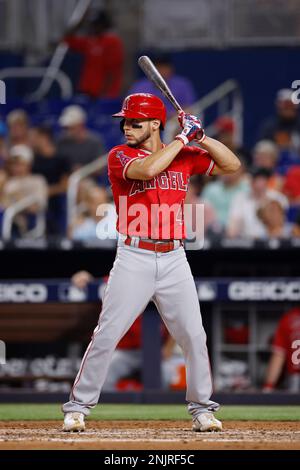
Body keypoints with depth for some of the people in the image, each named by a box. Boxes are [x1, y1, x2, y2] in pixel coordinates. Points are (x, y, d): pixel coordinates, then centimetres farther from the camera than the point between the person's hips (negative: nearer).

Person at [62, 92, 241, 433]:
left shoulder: (185, 157, 10)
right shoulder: (119, 156, -1)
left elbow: (232, 165, 10)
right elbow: (147, 169, -22)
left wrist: (201, 136, -2)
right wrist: (182, 138, -13)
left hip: (174, 260, 3)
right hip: (133, 259, -3)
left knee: (194, 337, 2)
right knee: (107, 335, -5)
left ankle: (201, 408, 15)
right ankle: (78, 406, 3)